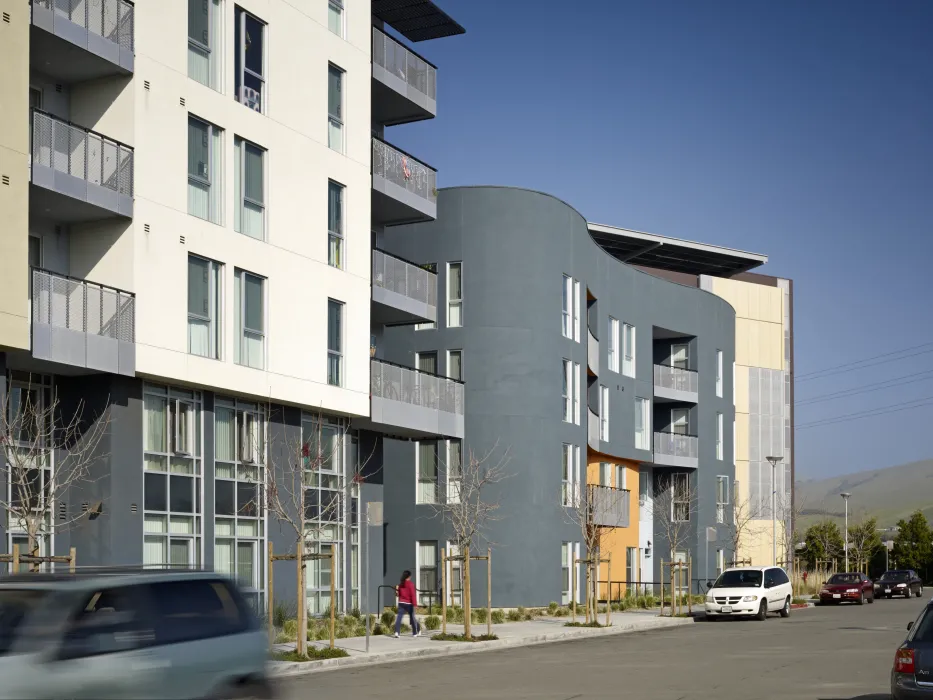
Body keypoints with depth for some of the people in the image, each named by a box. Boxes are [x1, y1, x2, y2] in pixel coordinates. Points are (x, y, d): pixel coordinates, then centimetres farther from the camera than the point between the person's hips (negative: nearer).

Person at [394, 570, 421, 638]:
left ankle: (397, 632, -19)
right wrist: (415, 603, -18)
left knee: (399, 617, -4)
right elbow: (413, 594, -16)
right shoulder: (410, 584, -11)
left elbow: (398, 593, 14)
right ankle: (415, 633, 21)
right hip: (409, 603, -4)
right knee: (412, 617, 10)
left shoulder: (401, 584, 5)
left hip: (401, 603, 4)